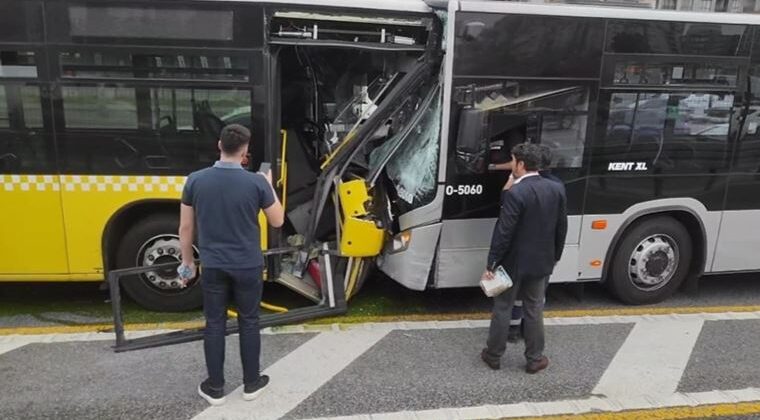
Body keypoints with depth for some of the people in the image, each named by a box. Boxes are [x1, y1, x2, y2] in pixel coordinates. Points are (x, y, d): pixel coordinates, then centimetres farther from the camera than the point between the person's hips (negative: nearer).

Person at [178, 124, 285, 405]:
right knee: (249, 323, 14)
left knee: (214, 325, 13)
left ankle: (215, 388, 24)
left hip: (212, 266, 2)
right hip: (248, 267, -1)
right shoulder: (257, 182, -13)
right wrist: (269, 186, 10)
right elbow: (277, 221, -1)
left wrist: (187, 262, 13)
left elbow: (186, 228, 0)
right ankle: (251, 383, 26)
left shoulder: (195, 180, -7)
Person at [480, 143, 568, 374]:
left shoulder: (515, 193, -21)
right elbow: (561, 228, 6)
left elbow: (503, 232, -21)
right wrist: (555, 257, 18)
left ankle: (493, 355, 23)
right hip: (542, 262, 5)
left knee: (502, 309, 10)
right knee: (534, 310, 16)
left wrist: (490, 265, -13)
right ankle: (535, 359, 25)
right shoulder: (557, 189, -1)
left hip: (513, 262, -5)